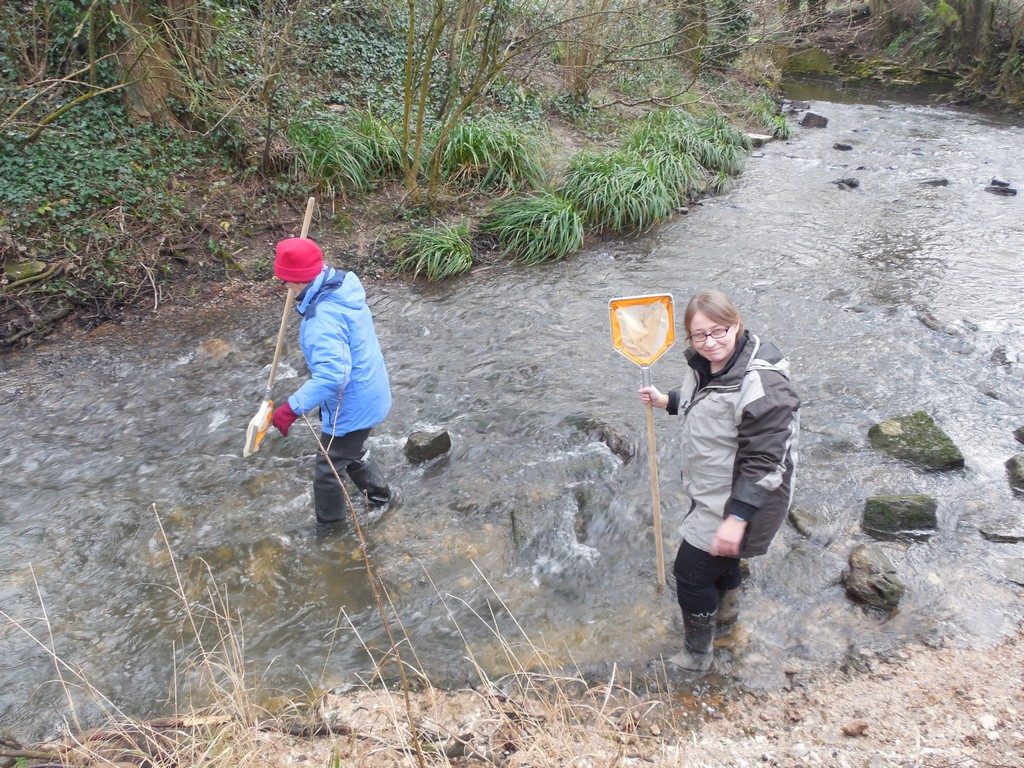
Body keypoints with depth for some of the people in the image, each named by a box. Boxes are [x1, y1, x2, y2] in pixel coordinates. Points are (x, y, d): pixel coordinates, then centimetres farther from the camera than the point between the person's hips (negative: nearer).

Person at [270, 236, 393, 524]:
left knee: (327, 469, 13)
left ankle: (329, 526, 34)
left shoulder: (323, 320, -34)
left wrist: (292, 408, -39)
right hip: (370, 394, 9)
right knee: (352, 451, 32)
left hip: (351, 407, -9)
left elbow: (332, 375, -42)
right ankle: (379, 495, 51)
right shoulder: (344, 284, -6)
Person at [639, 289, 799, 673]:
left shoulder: (762, 385, -33)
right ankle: (727, 607, 61)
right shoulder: (705, 362, -5)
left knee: (691, 571, 1)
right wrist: (664, 400, 4)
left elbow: (764, 461, -30)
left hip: (738, 499, -9)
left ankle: (696, 655, 24)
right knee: (720, 555, 31)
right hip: (710, 491, 9)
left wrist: (737, 517, -29)